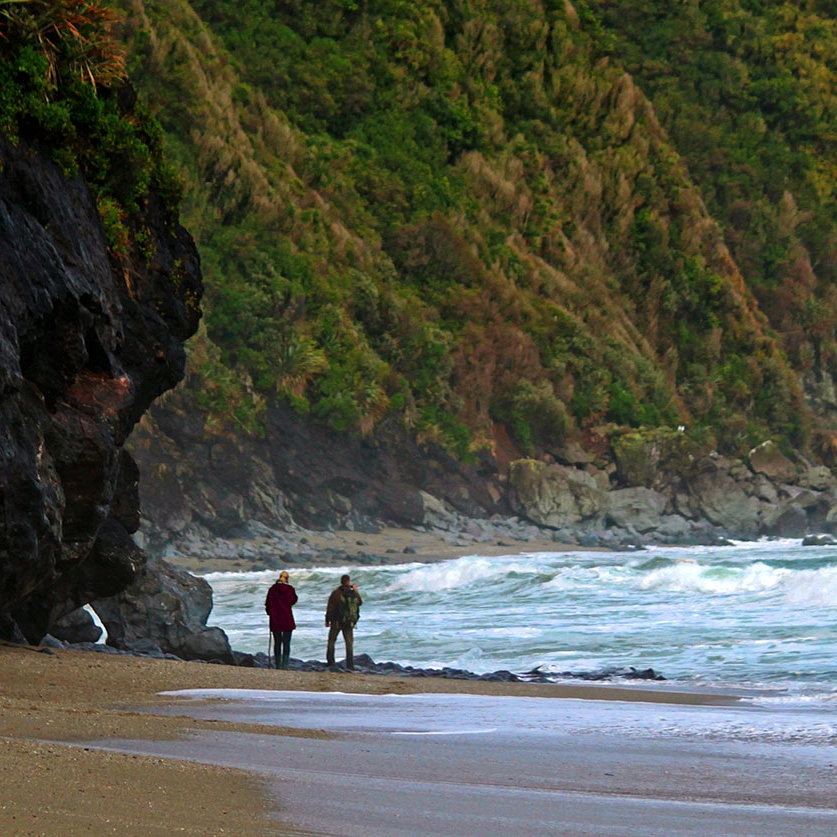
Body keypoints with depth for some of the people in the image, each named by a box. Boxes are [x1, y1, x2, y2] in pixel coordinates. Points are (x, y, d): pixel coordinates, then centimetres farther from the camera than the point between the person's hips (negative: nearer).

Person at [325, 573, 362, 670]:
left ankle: (330, 661, 15)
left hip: (336, 622, -1)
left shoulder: (336, 593, -11)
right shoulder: (354, 594, -5)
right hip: (349, 623, 1)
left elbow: (330, 608, -7)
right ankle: (350, 665, -3)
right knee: (349, 644, 4)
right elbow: (360, 603, 15)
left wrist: (327, 620, 5)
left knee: (331, 641, 16)